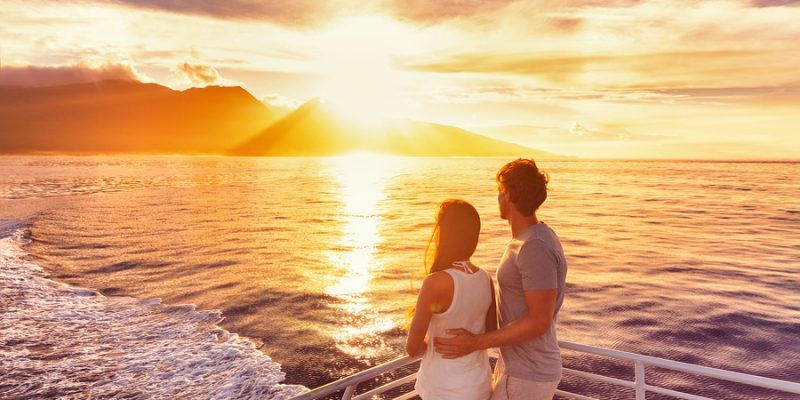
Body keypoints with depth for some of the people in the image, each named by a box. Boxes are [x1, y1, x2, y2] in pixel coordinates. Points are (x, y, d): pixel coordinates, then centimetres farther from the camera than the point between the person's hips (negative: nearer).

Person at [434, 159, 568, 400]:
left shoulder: (536, 248, -27)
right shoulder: (534, 239, 6)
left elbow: (540, 321, -26)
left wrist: (475, 343, -25)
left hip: (526, 376, -10)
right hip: (520, 364, 10)